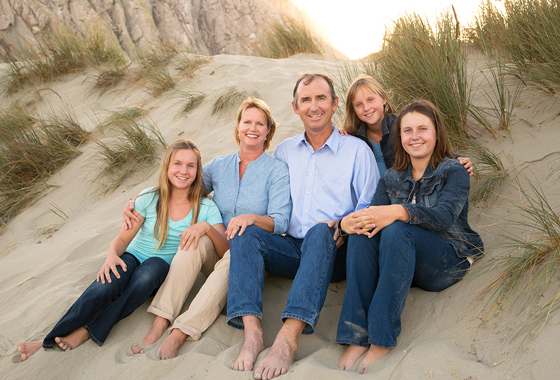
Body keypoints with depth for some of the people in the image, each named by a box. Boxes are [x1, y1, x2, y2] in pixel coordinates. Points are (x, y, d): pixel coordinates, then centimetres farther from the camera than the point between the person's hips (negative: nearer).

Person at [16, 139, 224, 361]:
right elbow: (123, 238, 0)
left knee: (152, 267, -37)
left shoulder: (206, 208, -4)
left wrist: (206, 227, -29)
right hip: (133, 258, 1)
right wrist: (112, 255, -23)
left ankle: (86, 332, -35)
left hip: (166, 270, 0)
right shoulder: (150, 198, -3)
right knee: (109, 283, -34)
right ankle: (50, 341, -37)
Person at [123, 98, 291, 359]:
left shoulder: (277, 170, -1)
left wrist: (252, 218, -34)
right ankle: (160, 324, -36)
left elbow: (280, 223, -11)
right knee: (196, 238, -30)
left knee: (232, 260, -37)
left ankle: (180, 334, -41)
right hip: (217, 248, 3)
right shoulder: (219, 165, 12)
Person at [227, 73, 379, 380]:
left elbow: (370, 207, 1)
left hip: (332, 252, -3)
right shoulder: (284, 151, 19)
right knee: (246, 232, -23)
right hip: (292, 249, 4)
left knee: (320, 232, -37)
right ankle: (252, 330, -38)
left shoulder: (356, 150, 7)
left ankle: (289, 337, -48)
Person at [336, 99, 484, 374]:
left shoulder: (453, 171, -1)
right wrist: (347, 222, -26)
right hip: (403, 260, 4)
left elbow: (446, 216, -21)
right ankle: (357, 338, -34)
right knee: (361, 232, -26)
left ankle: (381, 339, -35)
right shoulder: (392, 177, 13)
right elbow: (373, 215, -1)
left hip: (448, 260, -4)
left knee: (396, 230, -33)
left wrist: (398, 212, -39)